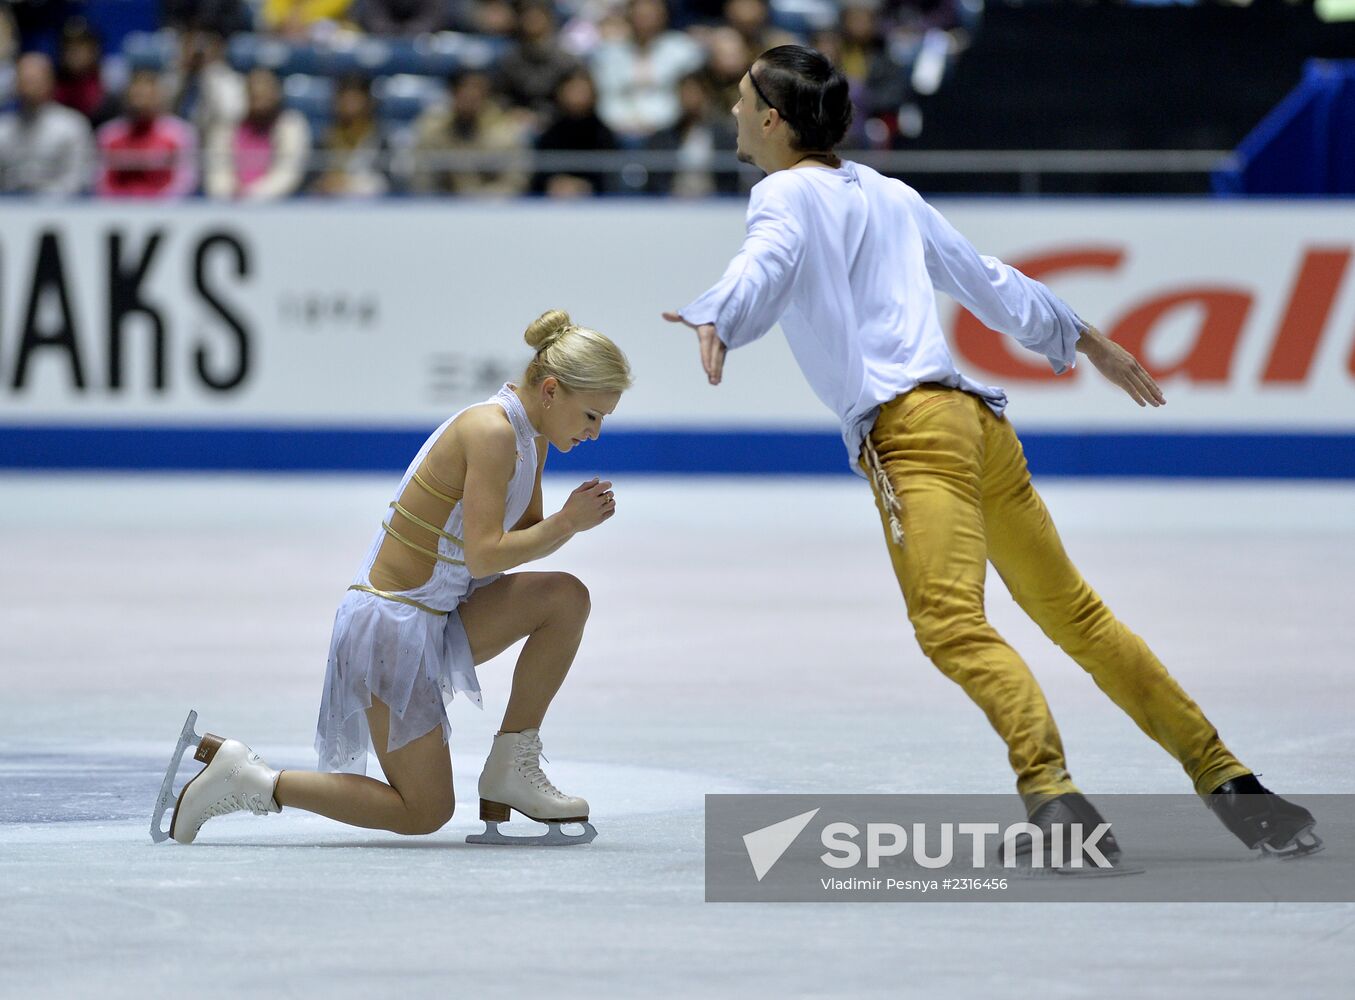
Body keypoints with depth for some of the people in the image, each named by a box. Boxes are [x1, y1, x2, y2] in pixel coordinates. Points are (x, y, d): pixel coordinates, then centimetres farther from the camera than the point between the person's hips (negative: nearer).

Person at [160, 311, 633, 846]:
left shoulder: (530, 435, 8)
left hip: (432, 619, 9)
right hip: (392, 626, -9)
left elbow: (525, 536, 13)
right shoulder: (491, 431, -21)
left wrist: (573, 518, -6)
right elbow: (485, 556, -25)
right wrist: (566, 523, -16)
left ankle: (512, 771, 5)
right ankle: (244, 779, 0)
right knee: (424, 814, -4)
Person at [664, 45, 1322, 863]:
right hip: (978, 417, 8)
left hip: (906, 423, -8)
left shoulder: (786, 194, 5)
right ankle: (1227, 780, 12)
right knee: (1076, 615, 13)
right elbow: (988, 281, 34)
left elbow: (765, 267, -17)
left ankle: (1051, 788, -44)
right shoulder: (889, 195, 27)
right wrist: (1086, 339, 46)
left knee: (953, 624, -24)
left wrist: (715, 325, -36)